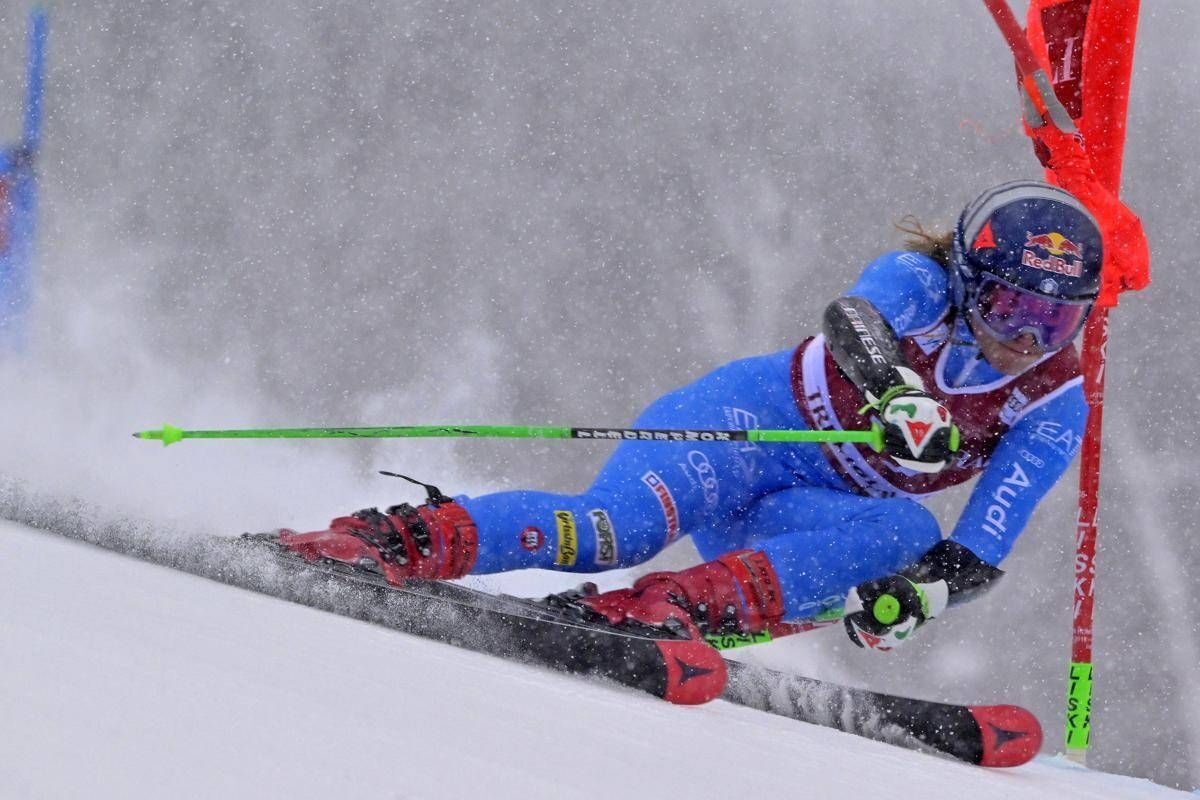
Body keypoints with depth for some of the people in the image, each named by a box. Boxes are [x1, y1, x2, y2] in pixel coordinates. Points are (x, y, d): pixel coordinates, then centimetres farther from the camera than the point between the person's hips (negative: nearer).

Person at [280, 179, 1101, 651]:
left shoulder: (1053, 410, -4)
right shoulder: (923, 282, -11)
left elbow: (979, 554, -10)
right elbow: (852, 319, -35)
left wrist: (925, 589, -32)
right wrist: (894, 392, -55)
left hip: (817, 516, 4)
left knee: (910, 534, -31)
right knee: (606, 530, -33)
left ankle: (688, 603, -44)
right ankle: (402, 538, -30)